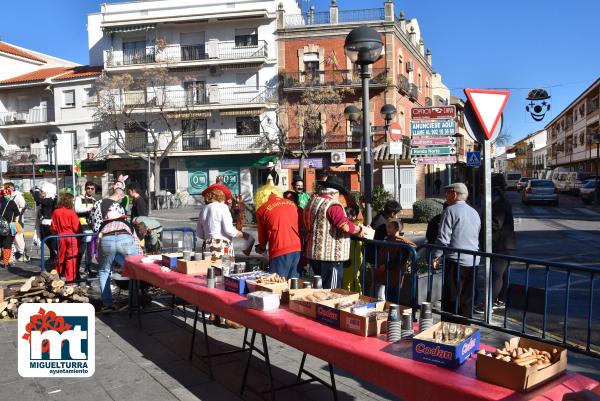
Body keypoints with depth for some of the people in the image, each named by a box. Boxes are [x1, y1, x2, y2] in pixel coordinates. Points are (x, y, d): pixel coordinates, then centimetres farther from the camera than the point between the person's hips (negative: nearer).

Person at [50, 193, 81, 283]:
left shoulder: (55, 212, 1)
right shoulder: (71, 212, -14)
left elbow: (53, 228, 7)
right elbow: (77, 227, -12)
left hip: (60, 237, 5)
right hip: (72, 238, -5)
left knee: (60, 257, 18)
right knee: (71, 258, 0)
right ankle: (70, 278, 0)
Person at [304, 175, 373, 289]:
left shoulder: (312, 202, 11)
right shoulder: (332, 205, -16)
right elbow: (345, 226, -25)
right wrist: (361, 229, -8)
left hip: (314, 254, 9)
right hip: (331, 256, -9)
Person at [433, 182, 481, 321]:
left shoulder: (450, 210, -8)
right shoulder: (474, 212, 15)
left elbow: (443, 237, -13)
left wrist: (436, 257, -6)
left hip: (455, 261, -7)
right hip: (473, 261, 7)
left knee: (450, 300, -1)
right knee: (467, 300, 13)